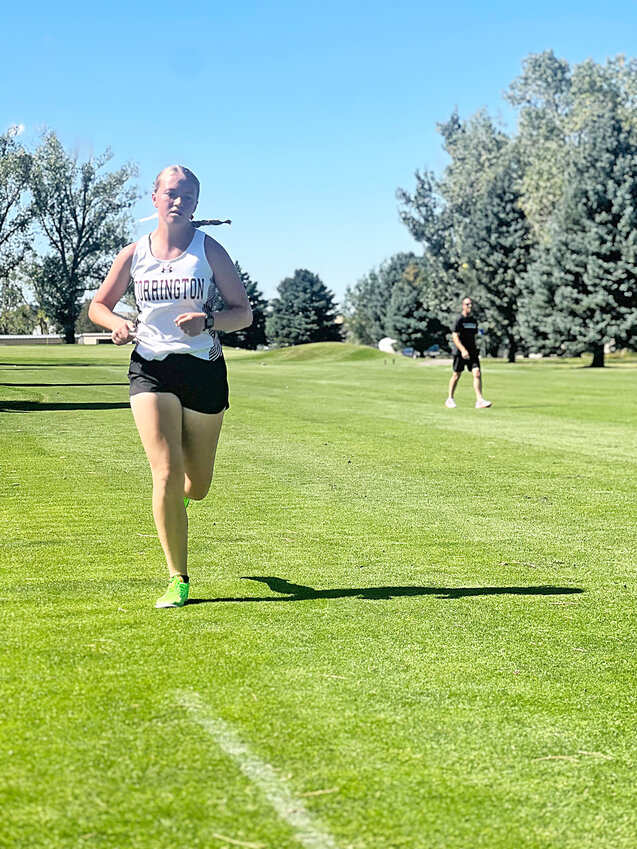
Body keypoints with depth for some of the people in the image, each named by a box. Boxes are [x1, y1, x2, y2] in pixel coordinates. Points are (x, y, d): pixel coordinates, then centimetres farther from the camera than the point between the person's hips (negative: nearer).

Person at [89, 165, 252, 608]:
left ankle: (175, 500, 48)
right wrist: (117, 323, -8)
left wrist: (209, 320, -20)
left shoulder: (209, 249, -1)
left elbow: (244, 313, 0)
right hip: (151, 367, 0)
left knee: (196, 488, 8)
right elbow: (99, 305, 15)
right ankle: (178, 579, -2)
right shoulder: (134, 254, 4)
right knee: (166, 475, -13)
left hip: (203, 368, 0)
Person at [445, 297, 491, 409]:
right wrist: (463, 350, -27)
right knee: (456, 375, 3)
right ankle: (450, 399, 20)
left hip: (472, 352, 5)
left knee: (477, 374, -8)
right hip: (460, 352, -5)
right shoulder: (459, 319, -8)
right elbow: (455, 337, -15)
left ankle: (479, 401, -13)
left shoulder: (474, 321, 13)